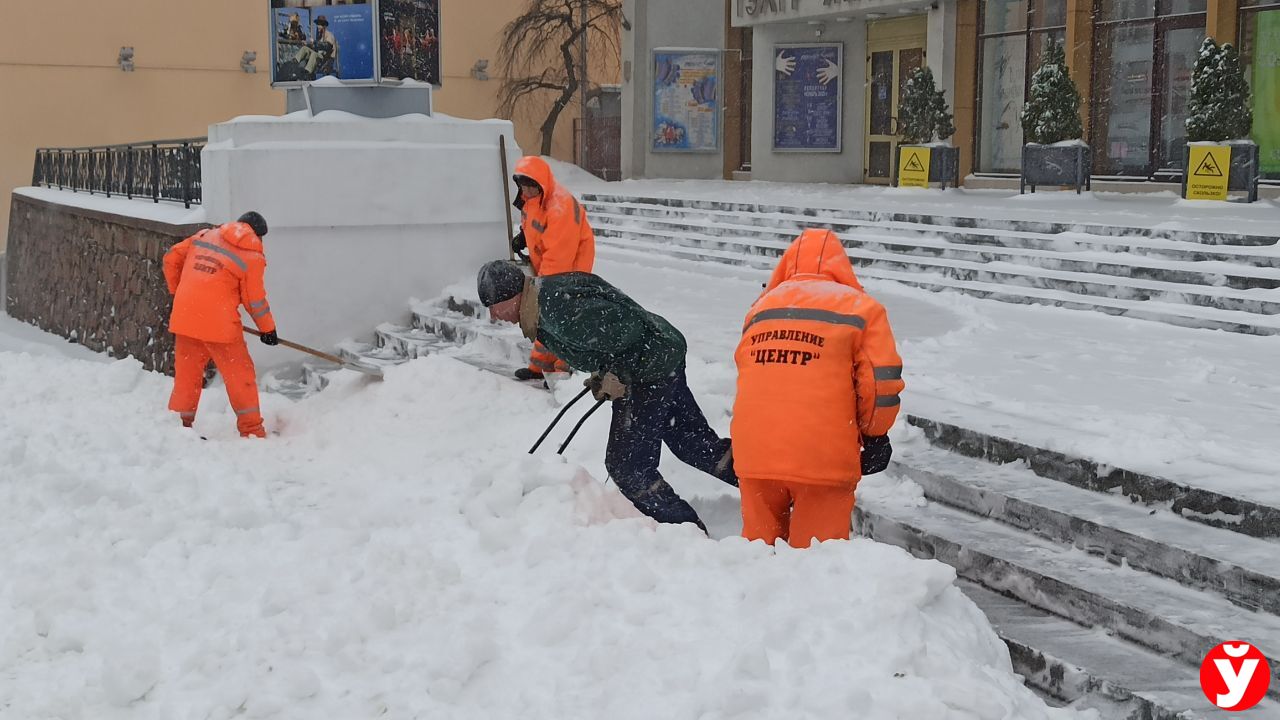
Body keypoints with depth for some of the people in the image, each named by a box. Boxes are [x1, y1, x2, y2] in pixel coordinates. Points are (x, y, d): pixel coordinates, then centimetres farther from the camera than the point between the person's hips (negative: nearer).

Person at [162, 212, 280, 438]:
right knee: (240, 375, 6)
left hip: (184, 316, 5)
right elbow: (255, 300, 2)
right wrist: (268, 329, 15)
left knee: (187, 373, 15)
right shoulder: (252, 256, -1)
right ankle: (251, 430, 9)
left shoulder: (205, 235, 13)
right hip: (218, 321, -5)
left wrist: (176, 291, 26)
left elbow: (171, 258, 15)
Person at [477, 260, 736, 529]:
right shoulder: (547, 289, 7)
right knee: (697, 444, 17)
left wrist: (617, 376, -15)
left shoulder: (558, 307, -26)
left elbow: (624, 330, -29)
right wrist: (603, 373, 11)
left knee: (627, 466, -3)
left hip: (650, 369, -10)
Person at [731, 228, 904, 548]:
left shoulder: (761, 306, 16)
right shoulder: (860, 307, 2)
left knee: (759, 542, 16)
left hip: (755, 452, 4)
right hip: (824, 456, -4)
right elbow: (881, 380, -3)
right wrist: (875, 434, 12)